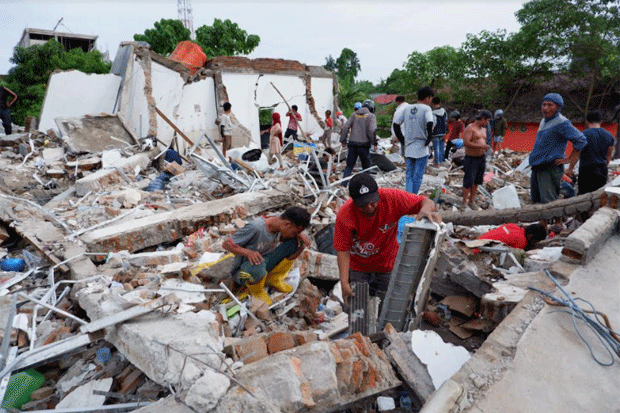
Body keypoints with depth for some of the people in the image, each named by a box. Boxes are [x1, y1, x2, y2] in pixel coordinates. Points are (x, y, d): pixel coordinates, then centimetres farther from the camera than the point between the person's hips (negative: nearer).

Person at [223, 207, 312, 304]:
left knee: (295, 243, -10)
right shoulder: (255, 228, -31)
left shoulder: (278, 221, -10)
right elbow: (226, 244, -23)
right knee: (257, 266, -43)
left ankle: (273, 279, 6)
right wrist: (248, 252, -39)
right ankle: (256, 291, -6)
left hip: (265, 262, 6)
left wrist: (299, 233, -17)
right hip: (243, 271, -6)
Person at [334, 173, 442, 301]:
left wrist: (426, 209, -47)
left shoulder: (391, 198, -28)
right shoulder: (344, 215, -29)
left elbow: (425, 202, -22)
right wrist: (344, 283, -24)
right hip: (357, 265, -1)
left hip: (387, 263, 1)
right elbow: (343, 250, -22)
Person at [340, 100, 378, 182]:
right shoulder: (371, 116, 1)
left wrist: (343, 140, 10)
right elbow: (372, 130, -13)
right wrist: (374, 143, -5)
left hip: (352, 143, 4)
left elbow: (345, 127, 6)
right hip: (363, 144, -4)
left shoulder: (354, 114, 13)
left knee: (349, 165, 10)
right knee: (366, 166, 8)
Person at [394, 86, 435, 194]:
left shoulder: (407, 108, 8)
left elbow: (396, 123, 9)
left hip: (408, 149, 5)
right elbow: (429, 123, -25)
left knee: (409, 176, 14)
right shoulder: (426, 108, -8)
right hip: (421, 149, -5)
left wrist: (401, 138, 13)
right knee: (417, 177, 3)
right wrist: (429, 138, -12)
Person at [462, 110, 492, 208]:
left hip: (481, 158, 8)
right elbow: (466, 143, -24)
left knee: (476, 182, 10)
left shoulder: (483, 129, 16)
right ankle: (464, 202, 3)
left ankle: (471, 202, 17)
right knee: (468, 182, -6)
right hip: (471, 159, -8)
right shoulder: (470, 128, -12)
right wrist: (481, 146, -25)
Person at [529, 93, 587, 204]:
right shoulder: (544, 121, 17)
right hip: (537, 168, 9)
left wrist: (570, 159, -13)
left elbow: (581, 140, -15)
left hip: (550, 169, -9)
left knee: (548, 203, -15)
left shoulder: (562, 123, -11)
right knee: (536, 200, 14)